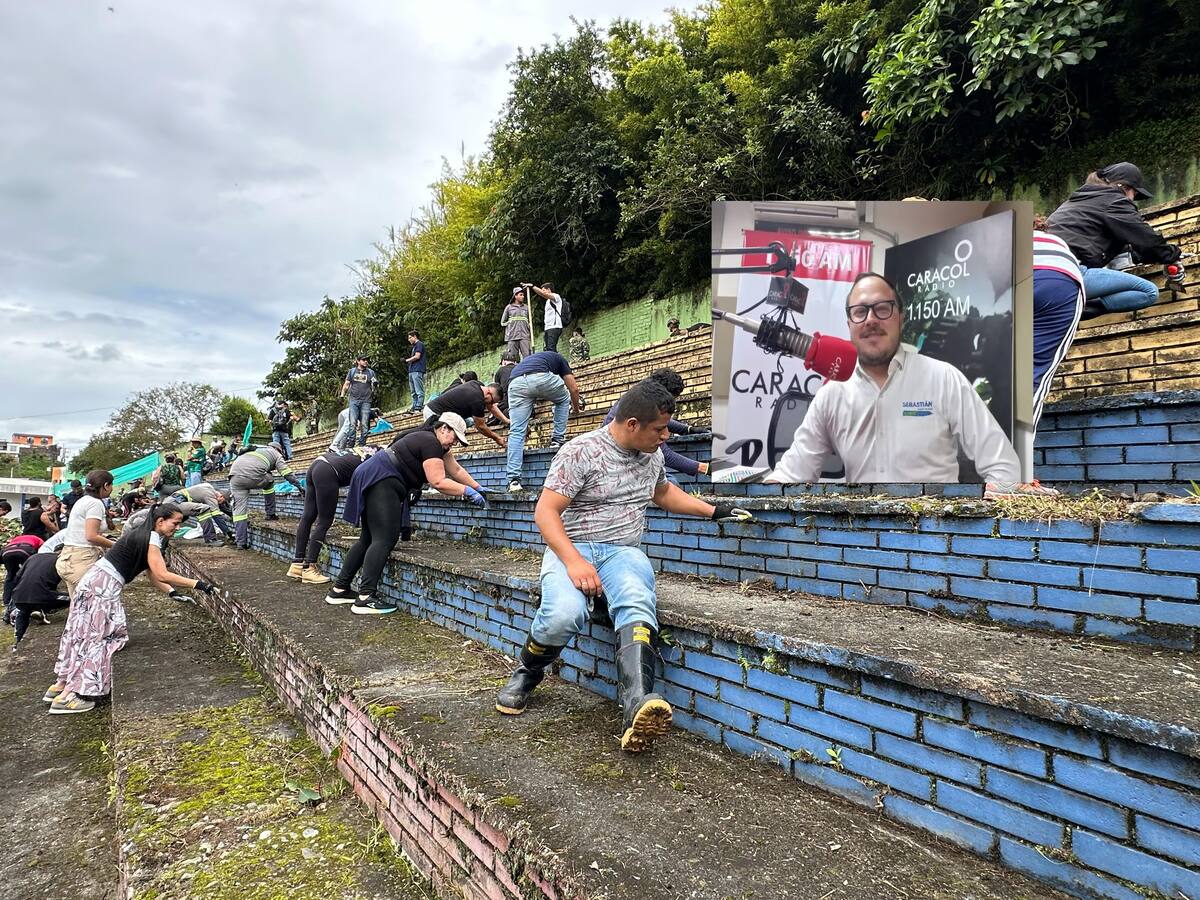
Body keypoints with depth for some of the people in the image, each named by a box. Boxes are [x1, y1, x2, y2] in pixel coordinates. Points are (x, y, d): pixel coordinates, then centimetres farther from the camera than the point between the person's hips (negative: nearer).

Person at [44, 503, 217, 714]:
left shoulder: (144, 535, 15)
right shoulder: (152, 539, -15)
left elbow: (153, 575, 14)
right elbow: (162, 575, -23)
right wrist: (197, 584, -23)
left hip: (95, 580, 10)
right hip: (104, 585, -10)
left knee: (83, 634, 14)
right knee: (95, 637, -6)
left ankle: (61, 685, 22)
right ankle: (66, 697, -5)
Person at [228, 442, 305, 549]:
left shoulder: (255, 451, 39)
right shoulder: (276, 454, 22)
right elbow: (286, 473, 12)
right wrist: (299, 486, 17)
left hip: (234, 475, 5)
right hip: (252, 476, -5)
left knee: (239, 508, 7)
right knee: (269, 482, 27)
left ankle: (241, 542, 5)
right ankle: (270, 513, 27)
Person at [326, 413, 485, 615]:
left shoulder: (437, 444, 19)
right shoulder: (430, 443, -12)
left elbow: (456, 470, 23)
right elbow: (438, 482, -17)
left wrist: (477, 487, 22)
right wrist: (467, 491, -10)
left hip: (373, 482, 11)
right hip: (381, 483, -11)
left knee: (368, 539, 11)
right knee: (384, 540, -14)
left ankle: (339, 590, 14)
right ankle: (365, 597, -18)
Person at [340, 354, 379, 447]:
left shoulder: (371, 372, 13)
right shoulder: (352, 371, 13)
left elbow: (373, 387, 14)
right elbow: (346, 384, 14)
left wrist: (375, 384, -8)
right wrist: (342, 395, 4)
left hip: (366, 401, 0)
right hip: (354, 401, 0)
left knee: (364, 424, -2)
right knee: (352, 423, -7)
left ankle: (362, 444, 2)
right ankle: (351, 444, -5)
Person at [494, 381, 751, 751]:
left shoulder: (652, 454, 13)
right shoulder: (582, 451, -9)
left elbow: (663, 493, 35)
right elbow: (545, 511, -14)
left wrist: (713, 511, 29)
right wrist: (573, 561, -27)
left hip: (624, 551, 4)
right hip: (571, 547, -4)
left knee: (637, 605, -32)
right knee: (564, 613, -35)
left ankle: (639, 708, -54)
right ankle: (526, 675, -2)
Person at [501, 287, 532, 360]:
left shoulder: (526, 307, 16)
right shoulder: (509, 307, 11)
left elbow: (530, 321, 19)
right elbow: (502, 322, 17)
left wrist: (531, 334, 10)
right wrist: (509, 324, 4)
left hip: (524, 336, 1)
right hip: (512, 337, -1)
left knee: (527, 356, -11)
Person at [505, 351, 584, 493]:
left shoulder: (526, 360, 44)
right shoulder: (558, 358, 35)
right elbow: (574, 388, 29)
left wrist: (525, 422, 55)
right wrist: (576, 408, 49)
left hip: (515, 383, 3)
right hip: (541, 378, -3)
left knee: (516, 432, 5)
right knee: (563, 400, 30)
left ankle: (514, 480, -2)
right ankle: (558, 439, 28)